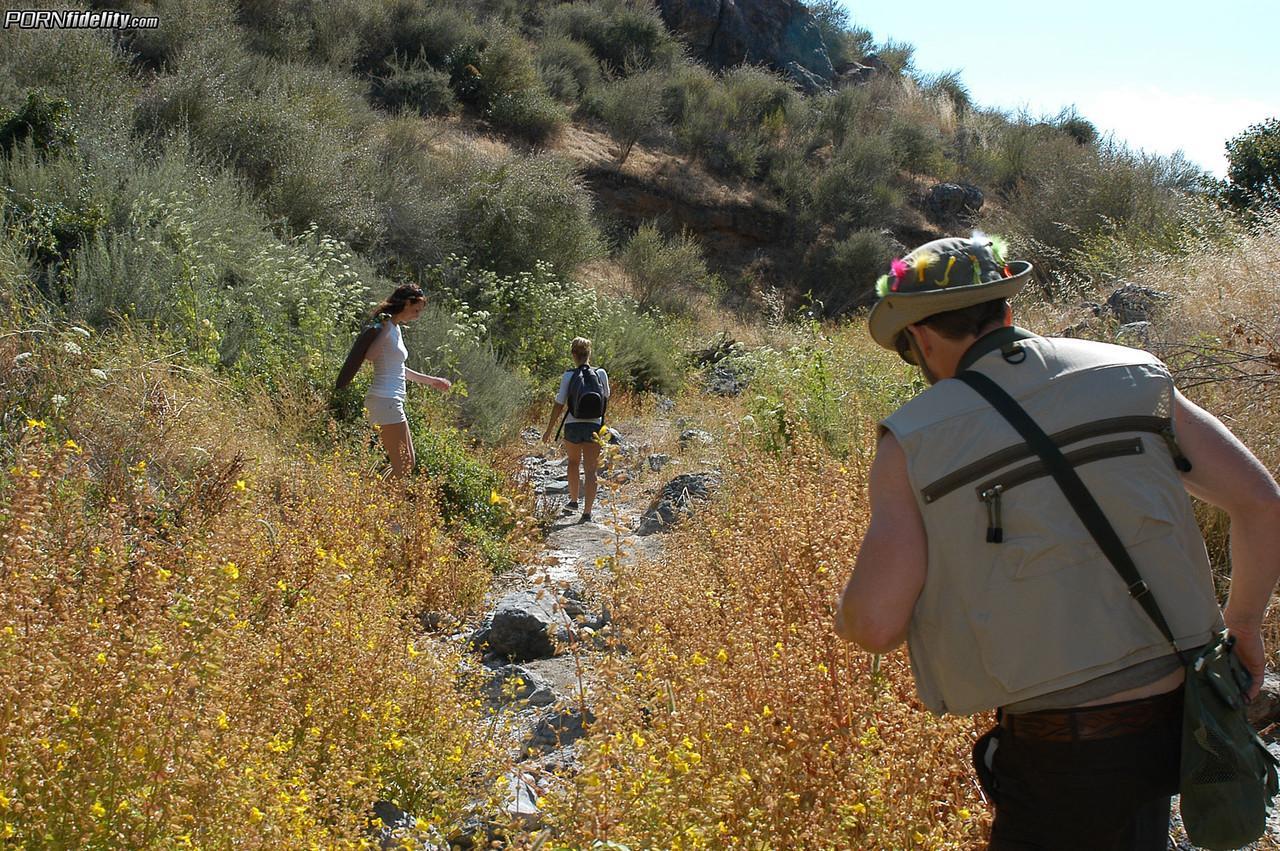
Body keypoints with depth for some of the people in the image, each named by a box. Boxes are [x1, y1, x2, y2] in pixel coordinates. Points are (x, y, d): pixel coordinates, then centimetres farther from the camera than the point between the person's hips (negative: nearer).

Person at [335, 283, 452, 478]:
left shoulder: (396, 328, 17)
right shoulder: (384, 327, -11)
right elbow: (370, 355, -26)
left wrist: (430, 380, 35)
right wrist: (386, 328, -22)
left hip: (393, 401, 10)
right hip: (385, 400, -10)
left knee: (408, 463, 13)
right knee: (402, 466, -9)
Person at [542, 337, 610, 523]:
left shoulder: (568, 376, -7)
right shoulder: (600, 374, -3)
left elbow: (559, 404, -6)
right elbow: (606, 397, 13)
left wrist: (549, 430, 1)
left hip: (573, 426, 0)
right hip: (594, 426, 0)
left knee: (573, 461, 25)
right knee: (590, 470, 1)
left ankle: (574, 500, 36)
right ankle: (587, 512, -8)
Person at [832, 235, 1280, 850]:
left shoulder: (914, 442, -8)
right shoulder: (1131, 375, 2)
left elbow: (874, 623, -14)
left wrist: (848, 614, 10)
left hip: (1058, 755, -4)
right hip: (1172, 717, 4)